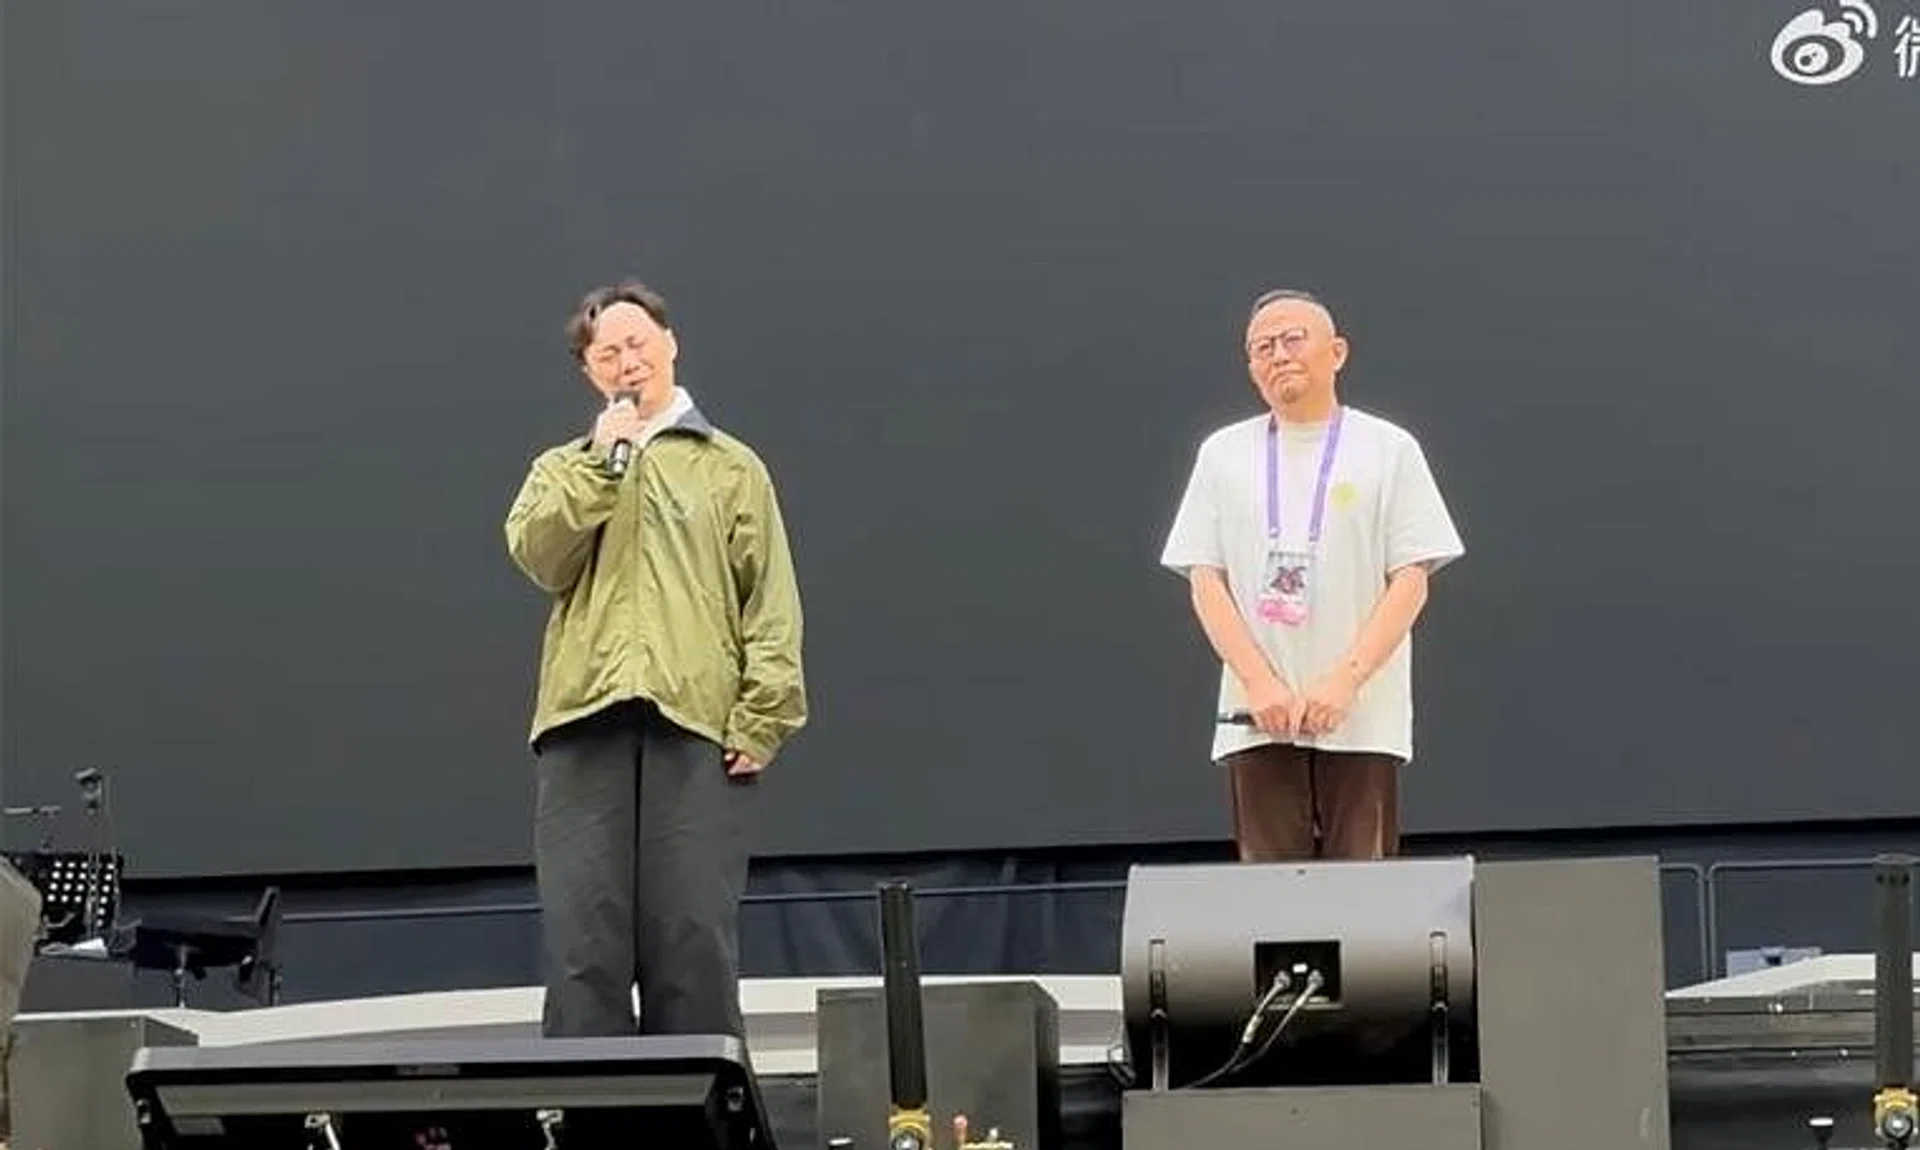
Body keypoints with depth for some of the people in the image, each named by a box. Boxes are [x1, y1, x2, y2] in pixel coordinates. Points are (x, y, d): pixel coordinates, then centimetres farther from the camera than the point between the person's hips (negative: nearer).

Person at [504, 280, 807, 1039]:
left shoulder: (730, 469, 16)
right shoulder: (563, 470, 22)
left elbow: (771, 603, 7)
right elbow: (538, 556, 1)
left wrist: (763, 718, -5)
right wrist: (603, 461, 0)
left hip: (697, 721, -1)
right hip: (586, 720, 1)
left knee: (695, 941, -4)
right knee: (584, 940, -4)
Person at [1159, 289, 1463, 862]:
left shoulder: (1388, 449, 6)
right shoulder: (1224, 453, 12)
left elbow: (1411, 581, 0)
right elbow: (1206, 581, 6)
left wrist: (1344, 681, -13)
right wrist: (1261, 683, -8)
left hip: (1362, 718, -2)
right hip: (1257, 717, 2)